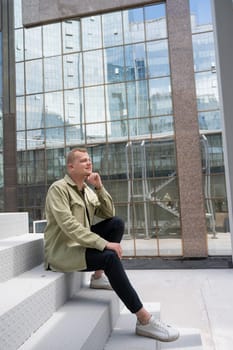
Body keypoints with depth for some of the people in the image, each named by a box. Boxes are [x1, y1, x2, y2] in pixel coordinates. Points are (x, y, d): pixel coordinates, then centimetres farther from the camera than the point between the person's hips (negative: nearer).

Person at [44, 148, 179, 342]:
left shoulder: (87, 189, 9)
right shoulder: (58, 189, -14)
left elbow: (109, 214, 5)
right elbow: (69, 227, -26)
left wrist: (99, 188, -7)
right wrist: (104, 244, -30)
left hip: (80, 244, 8)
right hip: (62, 251, -8)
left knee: (117, 224, -5)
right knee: (110, 256, -28)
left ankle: (98, 276, 0)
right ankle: (144, 320, -22)